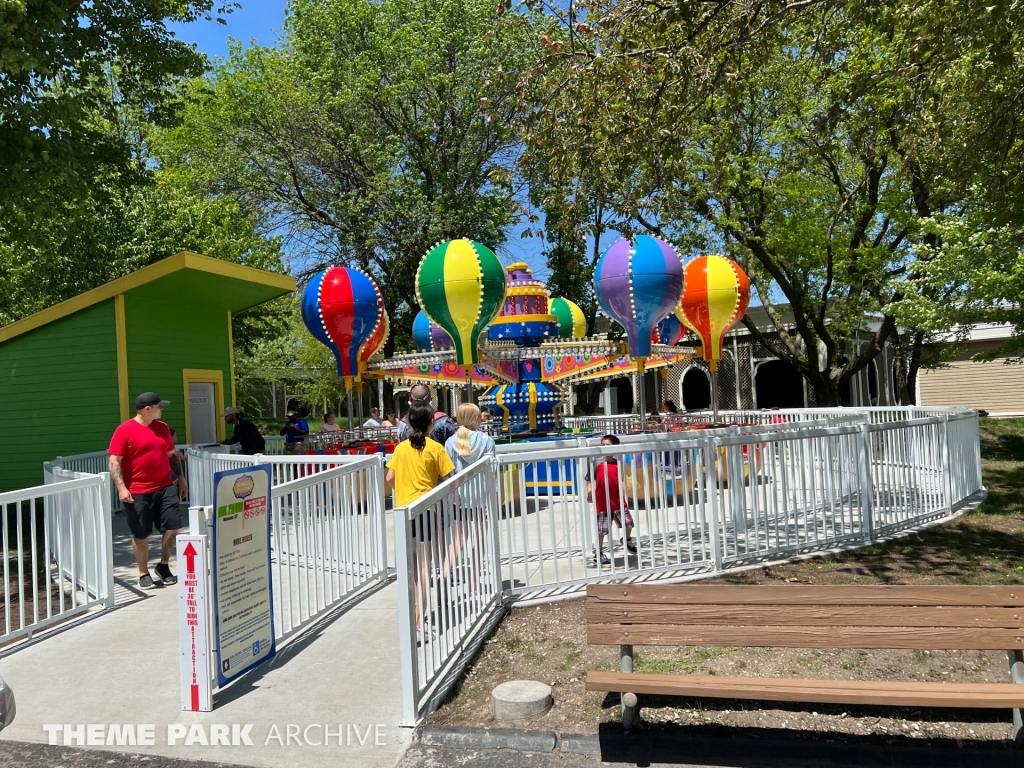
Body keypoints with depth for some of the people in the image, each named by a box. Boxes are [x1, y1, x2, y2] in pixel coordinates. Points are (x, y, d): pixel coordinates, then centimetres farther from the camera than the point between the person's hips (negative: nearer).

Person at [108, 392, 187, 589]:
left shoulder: (162, 428, 10)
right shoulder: (125, 430, -8)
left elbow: (172, 455, 19)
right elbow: (114, 461, -10)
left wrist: (181, 479, 17)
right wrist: (121, 487, -19)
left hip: (165, 488, 5)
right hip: (138, 492, -5)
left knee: (172, 527, 2)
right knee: (140, 534, 5)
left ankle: (164, 565, 21)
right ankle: (144, 574, 20)